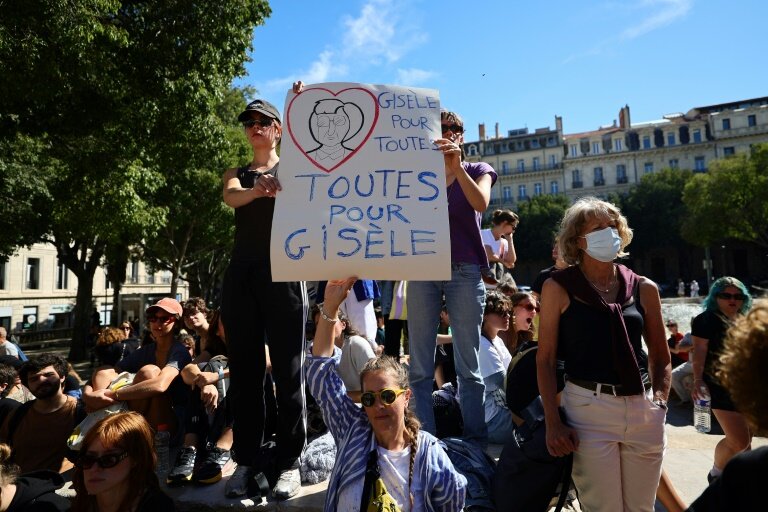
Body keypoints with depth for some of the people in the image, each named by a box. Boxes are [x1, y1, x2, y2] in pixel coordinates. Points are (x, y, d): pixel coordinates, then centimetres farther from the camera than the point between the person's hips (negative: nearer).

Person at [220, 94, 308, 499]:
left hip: (282, 272, -3)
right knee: (244, 371, 5)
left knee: (288, 371, -1)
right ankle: (246, 459, 17)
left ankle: (289, 461, 9)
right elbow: (231, 196, -4)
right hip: (241, 274, 3)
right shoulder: (236, 174, 19)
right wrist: (258, 190, -28)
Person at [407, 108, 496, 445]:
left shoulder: (477, 171, 11)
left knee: (468, 365, 2)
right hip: (422, 270, 2)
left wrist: (456, 165, -20)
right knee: (420, 367, 2)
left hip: (464, 272, -1)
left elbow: (480, 204, -11)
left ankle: (476, 440, 13)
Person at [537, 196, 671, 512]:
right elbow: (545, 360, -6)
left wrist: (659, 402, 1)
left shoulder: (644, 288, 6)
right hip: (589, 408, -4)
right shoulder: (558, 288, -5)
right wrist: (552, 423, -10)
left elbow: (660, 357, 14)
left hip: (644, 410, 4)